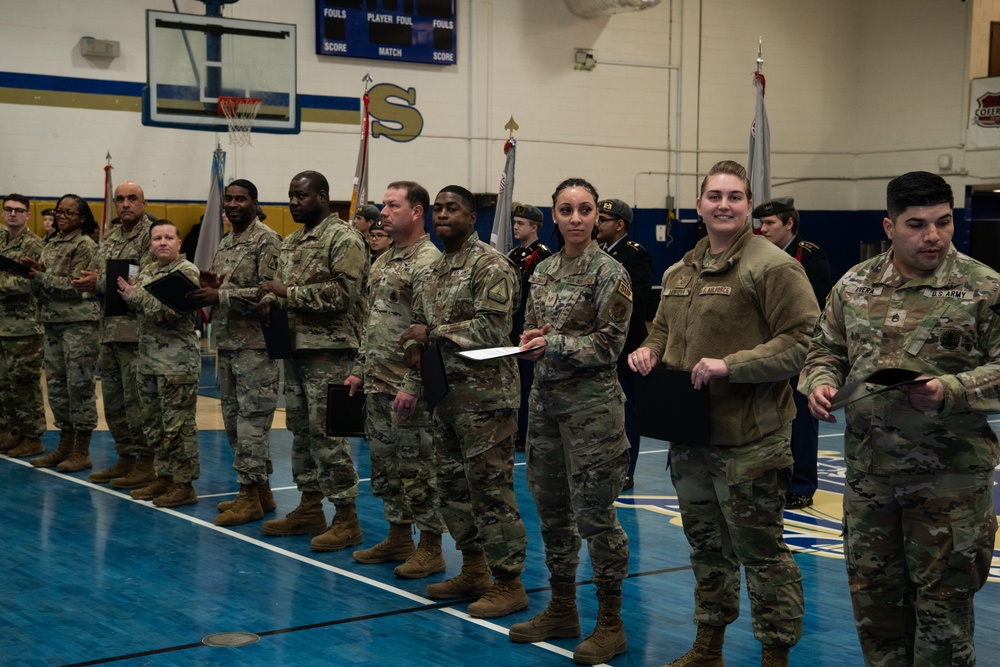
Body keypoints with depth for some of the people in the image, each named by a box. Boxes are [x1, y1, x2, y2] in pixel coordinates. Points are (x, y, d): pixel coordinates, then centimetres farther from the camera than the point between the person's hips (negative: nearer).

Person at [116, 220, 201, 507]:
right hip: (148, 358, 8)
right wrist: (125, 292, -6)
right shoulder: (146, 271, 14)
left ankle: (184, 485, 2)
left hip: (177, 361, -8)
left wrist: (138, 296, -18)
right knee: (153, 422, 13)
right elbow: (137, 306, 13)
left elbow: (172, 311, -18)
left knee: (177, 424, -4)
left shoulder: (187, 271, -8)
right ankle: (164, 478, 23)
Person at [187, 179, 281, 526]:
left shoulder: (267, 241, -9)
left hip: (255, 345, -9)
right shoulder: (224, 244, 17)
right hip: (227, 342, 9)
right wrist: (208, 289, -1)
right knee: (234, 419, 12)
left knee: (252, 419, -6)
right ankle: (260, 489, 22)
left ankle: (250, 497, -1)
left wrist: (220, 295, -19)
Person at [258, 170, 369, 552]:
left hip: (328, 349, -9)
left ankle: (346, 519, -3)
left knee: (327, 433, -9)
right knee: (300, 429, 13)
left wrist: (288, 293, -17)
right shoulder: (291, 242, 17)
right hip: (295, 346, 9)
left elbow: (344, 292, -19)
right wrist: (270, 301, -1)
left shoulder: (343, 238, -9)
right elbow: (281, 287, 23)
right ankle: (309, 509, 22)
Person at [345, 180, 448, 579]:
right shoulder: (383, 262, 15)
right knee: (385, 464, 14)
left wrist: (412, 385, -22)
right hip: (378, 385, 9)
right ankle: (398, 537, 25)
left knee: (417, 467, -2)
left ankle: (430, 548, 6)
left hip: (408, 388, -9)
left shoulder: (428, 262, -14)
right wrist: (360, 370, 16)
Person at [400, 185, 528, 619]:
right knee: (453, 486, 14)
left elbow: (492, 328, -20)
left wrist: (434, 333, -18)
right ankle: (474, 571, 26)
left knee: (491, 489, -6)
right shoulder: (431, 273, 16)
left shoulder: (491, 266, -11)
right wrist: (415, 349, 3)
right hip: (445, 396, 9)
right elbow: (420, 327, 24)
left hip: (484, 397, -9)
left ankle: (508, 583, 2)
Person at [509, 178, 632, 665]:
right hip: (546, 400, 7)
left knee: (595, 514, -4)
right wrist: (528, 341, -3)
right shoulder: (544, 270, 11)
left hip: (591, 404, -7)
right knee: (551, 506, 13)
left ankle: (610, 624, 7)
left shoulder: (609, 273, -8)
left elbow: (609, 343, -12)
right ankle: (562, 610, 27)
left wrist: (554, 344, -17)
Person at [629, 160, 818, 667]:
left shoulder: (773, 266, -11)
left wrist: (731, 365, -23)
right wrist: (649, 350, 5)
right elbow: (663, 328, 28)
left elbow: (802, 340, -17)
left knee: (760, 550, 1)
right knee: (706, 545, 20)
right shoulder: (679, 273, 13)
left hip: (748, 440, -8)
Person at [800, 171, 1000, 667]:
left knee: (943, 604, 4)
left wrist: (951, 391, -22)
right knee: (873, 597, 14)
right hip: (867, 473, 4)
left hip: (950, 478, -4)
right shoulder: (854, 286, 7)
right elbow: (826, 350, 16)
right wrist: (820, 381, -5)